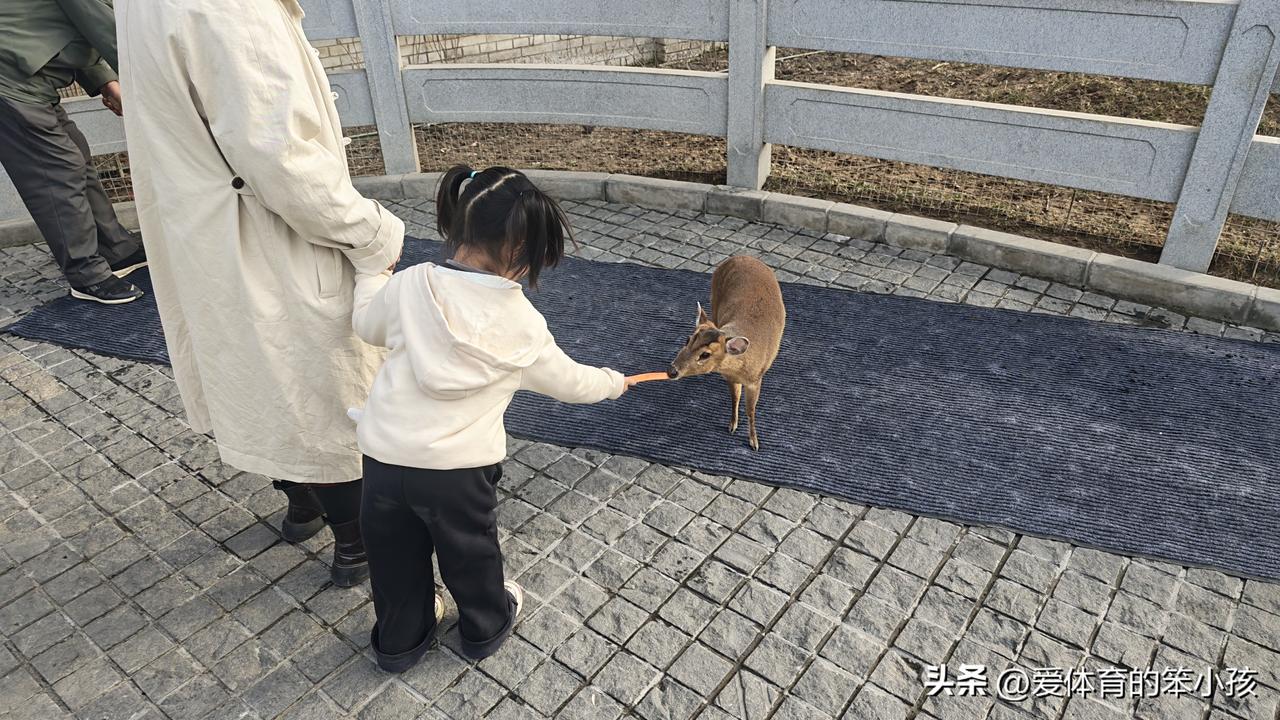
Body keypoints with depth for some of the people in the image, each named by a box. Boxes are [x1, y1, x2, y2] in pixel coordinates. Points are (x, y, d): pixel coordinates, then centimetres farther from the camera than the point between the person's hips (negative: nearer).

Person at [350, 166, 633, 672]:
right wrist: (612, 383, 22)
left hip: (384, 457, 3)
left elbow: (368, 326, 13)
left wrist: (373, 273, 30)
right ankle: (485, 626, 47)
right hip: (458, 468, -2)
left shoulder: (409, 286, -8)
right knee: (470, 551, 23)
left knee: (395, 555, 22)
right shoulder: (519, 321, -12)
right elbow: (567, 381, 2)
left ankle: (400, 639, 44)